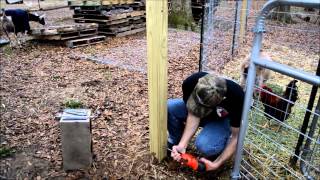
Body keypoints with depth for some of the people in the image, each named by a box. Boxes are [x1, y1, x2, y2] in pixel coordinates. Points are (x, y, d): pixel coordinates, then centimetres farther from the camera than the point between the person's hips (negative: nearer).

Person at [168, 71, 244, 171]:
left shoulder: (236, 96, -37)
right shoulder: (190, 83, -31)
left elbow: (236, 136, -24)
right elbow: (193, 115, -23)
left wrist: (217, 164, -27)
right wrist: (182, 145, -34)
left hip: (222, 120, -3)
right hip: (199, 111, 3)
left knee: (204, 145, -34)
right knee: (169, 106, -24)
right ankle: (175, 142, 2)